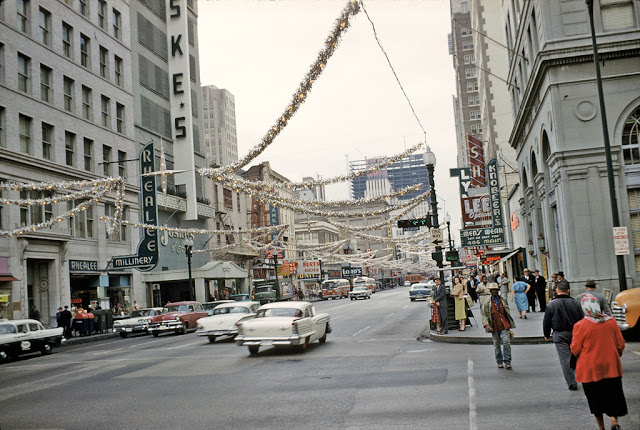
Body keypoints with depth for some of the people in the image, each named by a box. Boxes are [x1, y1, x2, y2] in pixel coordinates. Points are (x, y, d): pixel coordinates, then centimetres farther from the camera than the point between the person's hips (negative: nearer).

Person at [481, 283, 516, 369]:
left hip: (504, 325, 1)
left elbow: (507, 312, 19)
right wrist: (487, 325, -15)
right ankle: (499, 361, 21)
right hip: (494, 327, -1)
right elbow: (484, 315, -1)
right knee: (496, 345, 7)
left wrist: (510, 324, 20)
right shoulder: (487, 303, 0)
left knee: (506, 342, -9)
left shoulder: (503, 300, 8)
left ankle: (507, 361, 0)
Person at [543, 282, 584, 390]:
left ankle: (572, 383, -2)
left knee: (565, 359, -1)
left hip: (560, 335, -3)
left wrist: (547, 335, 11)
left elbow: (546, 321, -2)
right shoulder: (574, 303, -1)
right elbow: (582, 319, 6)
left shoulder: (552, 304, -7)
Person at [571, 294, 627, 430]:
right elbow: (620, 344, 4)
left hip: (590, 369, -2)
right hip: (611, 367, 2)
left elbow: (575, 349, -9)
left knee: (595, 398, 12)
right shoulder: (611, 322, -5)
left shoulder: (580, 325, -16)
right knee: (612, 394, 13)